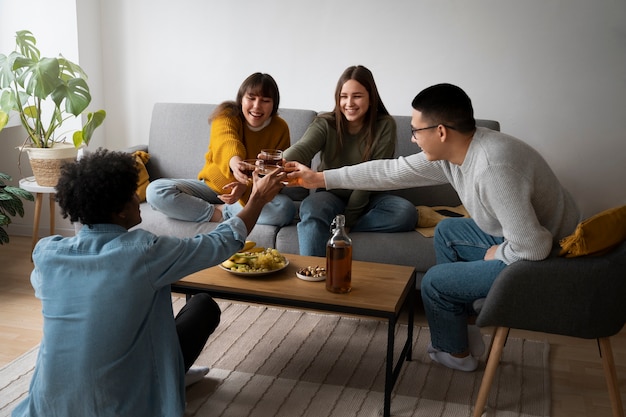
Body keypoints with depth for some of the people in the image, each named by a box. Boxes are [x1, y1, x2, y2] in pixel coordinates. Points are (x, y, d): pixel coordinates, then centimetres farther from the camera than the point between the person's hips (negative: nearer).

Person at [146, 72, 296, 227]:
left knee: (285, 209, -34)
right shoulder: (227, 115, -10)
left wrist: (246, 188, -34)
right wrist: (234, 160, -59)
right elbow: (226, 141, -34)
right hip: (212, 185, 0)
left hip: (251, 193, 0)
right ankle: (218, 215, -20)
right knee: (155, 191, -21)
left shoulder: (280, 129, -6)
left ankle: (220, 210, -19)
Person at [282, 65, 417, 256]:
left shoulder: (385, 126, -9)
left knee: (406, 213, -28)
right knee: (311, 208, -35)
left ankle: (329, 226, -24)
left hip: (366, 199, 1)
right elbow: (303, 147, -29)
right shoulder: (325, 123, -8)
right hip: (330, 195, -1)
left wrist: (348, 218, -17)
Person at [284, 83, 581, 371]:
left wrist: (497, 254, -12)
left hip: (546, 260, -9)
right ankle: (464, 329, 26)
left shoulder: (493, 168, -33)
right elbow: (390, 171, 4)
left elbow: (532, 246, -34)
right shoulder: (449, 153, -4)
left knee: (434, 282, -3)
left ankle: (455, 353, 26)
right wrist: (319, 178, 8)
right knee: (447, 232, 20)